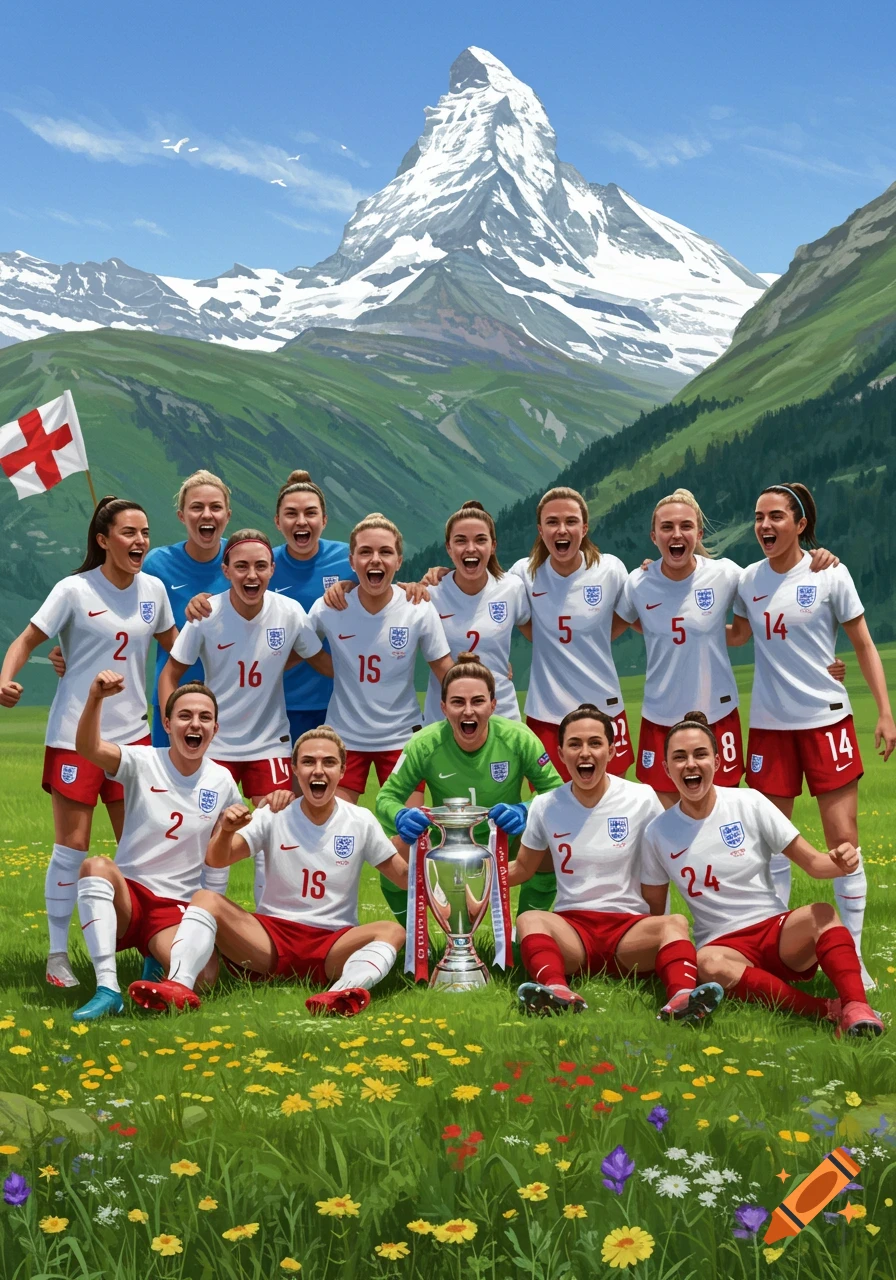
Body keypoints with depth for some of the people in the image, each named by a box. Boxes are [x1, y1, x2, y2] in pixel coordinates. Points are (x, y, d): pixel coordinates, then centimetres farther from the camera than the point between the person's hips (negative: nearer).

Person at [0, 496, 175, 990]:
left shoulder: (153, 589, 6)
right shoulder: (75, 590, -8)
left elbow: (175, 646, 20)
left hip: (132, 733, 4)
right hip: (76, 735, -4)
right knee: (72, 846, -2)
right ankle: (57, 955, 10)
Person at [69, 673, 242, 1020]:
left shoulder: (222, 782, 3)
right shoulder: (143, 763, -6)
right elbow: (88, 748, -28)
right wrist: (96, 698, -46)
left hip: (177, 907, 1)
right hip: (125, 896, -1)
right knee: (95, 866, -36)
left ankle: (158, 963, 10)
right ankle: (107, 988, -30)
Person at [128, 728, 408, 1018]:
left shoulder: (361, 822, 3)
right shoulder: (275, 816, 2)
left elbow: (404, 879, 4)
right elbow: (217, 860, -7)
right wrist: (226, 831, -29)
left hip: (333, 946, 0)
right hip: (271, 935, 1)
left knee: (393, 931, -29)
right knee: (205, 898, -20)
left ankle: (342, 993, -55)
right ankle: (179, 986, -41)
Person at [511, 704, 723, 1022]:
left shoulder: (642, 799, 2)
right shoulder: (545, 807, 7)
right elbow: (521, 870, 18)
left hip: (631, 927, -1)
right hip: (570, 928, 1)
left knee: (675, 923, -32)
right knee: (529, 920, -31)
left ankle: (682, 998, -57)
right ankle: (558, 992, -57)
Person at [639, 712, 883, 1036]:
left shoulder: (749, 803, -2)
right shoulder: (658, 833, 0)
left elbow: (813, 863, -2)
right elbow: (653, 909, 11)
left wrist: (839, 863, -24)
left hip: (780, 931, 1)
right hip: (722, 944, -1)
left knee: (822, 913, -32)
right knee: (708, 964, -37)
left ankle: (855, 1008, -44)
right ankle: (828, 1010, -38)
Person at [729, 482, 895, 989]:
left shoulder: (830, 576, -4)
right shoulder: (750, 580, 4)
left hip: (826, 718, -3)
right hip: (769, 723, 3)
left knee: (844, 841, -4)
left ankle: (852, 958, 6)